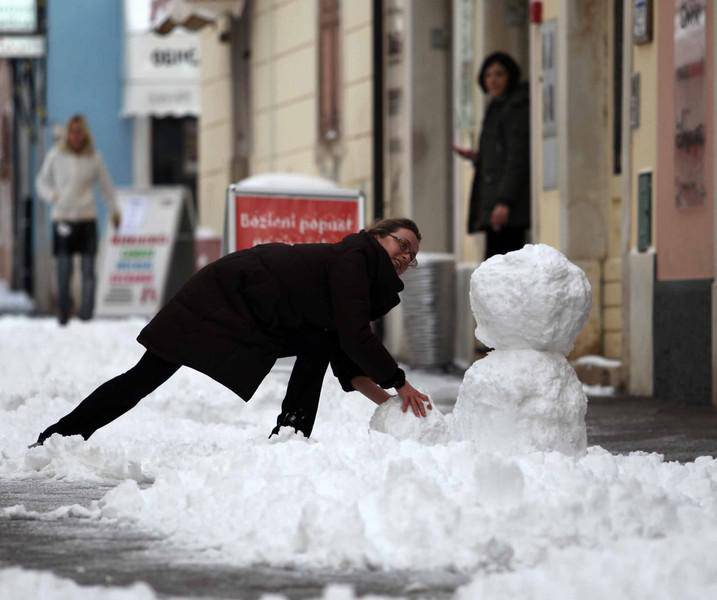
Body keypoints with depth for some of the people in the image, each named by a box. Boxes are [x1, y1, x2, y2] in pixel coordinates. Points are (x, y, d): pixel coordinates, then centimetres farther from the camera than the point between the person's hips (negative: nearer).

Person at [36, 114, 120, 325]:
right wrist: (51, 196, -5)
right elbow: (41, 181, 14)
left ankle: (87, 312, -1)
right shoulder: (55, 155, 4)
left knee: (88, 268, -5)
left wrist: (114, 210, 18)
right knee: (64, 270, -3)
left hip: (87, 218, 0)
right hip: (62, 218, 0)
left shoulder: (94, 158, 4)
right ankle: (63, 314, 4)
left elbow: (106, 185, 15)